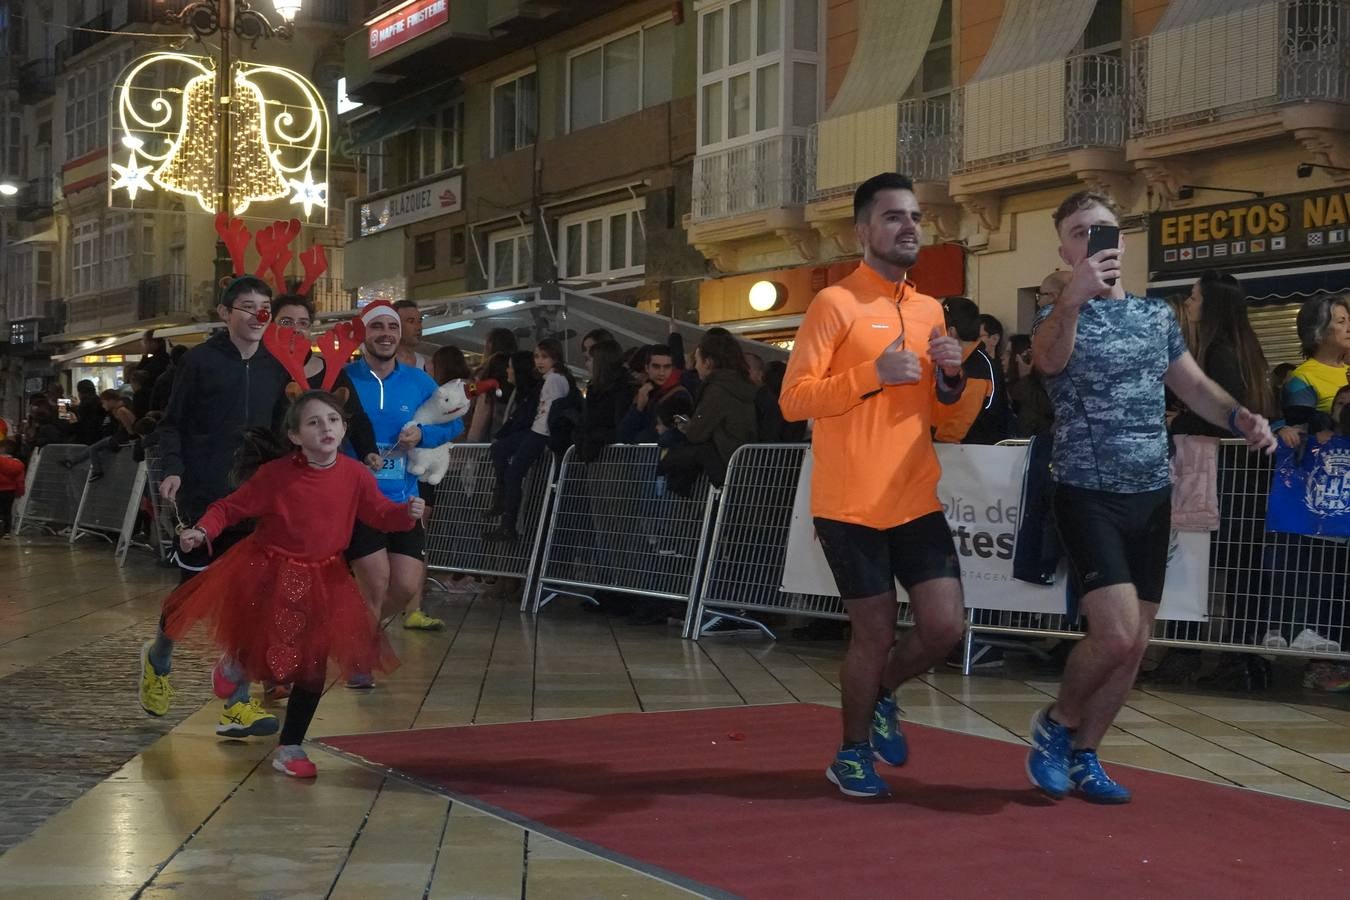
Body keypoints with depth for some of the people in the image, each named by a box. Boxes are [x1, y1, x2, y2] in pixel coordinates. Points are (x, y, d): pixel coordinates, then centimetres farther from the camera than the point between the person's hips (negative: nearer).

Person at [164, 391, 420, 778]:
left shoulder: (356, 475, -9)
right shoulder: (275, 474, -15)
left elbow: (380, 514, 0)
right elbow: (230, 507, -8)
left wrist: (408, 512, -21)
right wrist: (202, 530, -24)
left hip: (321, 581, 3)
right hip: (266, 574, -3)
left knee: (311, 666, 6)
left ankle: (290, 747, 20)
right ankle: (240, 665, 42)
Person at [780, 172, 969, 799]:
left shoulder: (930, 310, 12)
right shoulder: (835, 305, -7)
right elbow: (794, 399, -12)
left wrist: (951, 376, 1)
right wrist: (873, 373, -21)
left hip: (917, 500, 6)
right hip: (850, 505, -6)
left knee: (946, 626, -1)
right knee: (875, 633, 2)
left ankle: (882, 695, 30)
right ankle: (852, 753, 24)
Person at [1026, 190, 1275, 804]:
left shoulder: (1158, 316, 10)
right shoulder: (1059, 317, -6)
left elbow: (1194, 386, 16)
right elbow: (1048, 359, -29)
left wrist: (1242, 418, -5)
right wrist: (1075, 299, -49)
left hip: (1152, 498, 6)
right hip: (1089, 497, -6)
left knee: (1135, 644, 7)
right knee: (1116, 634, -17)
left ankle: (1083, 755, 23)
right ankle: (1056, 723, 9)